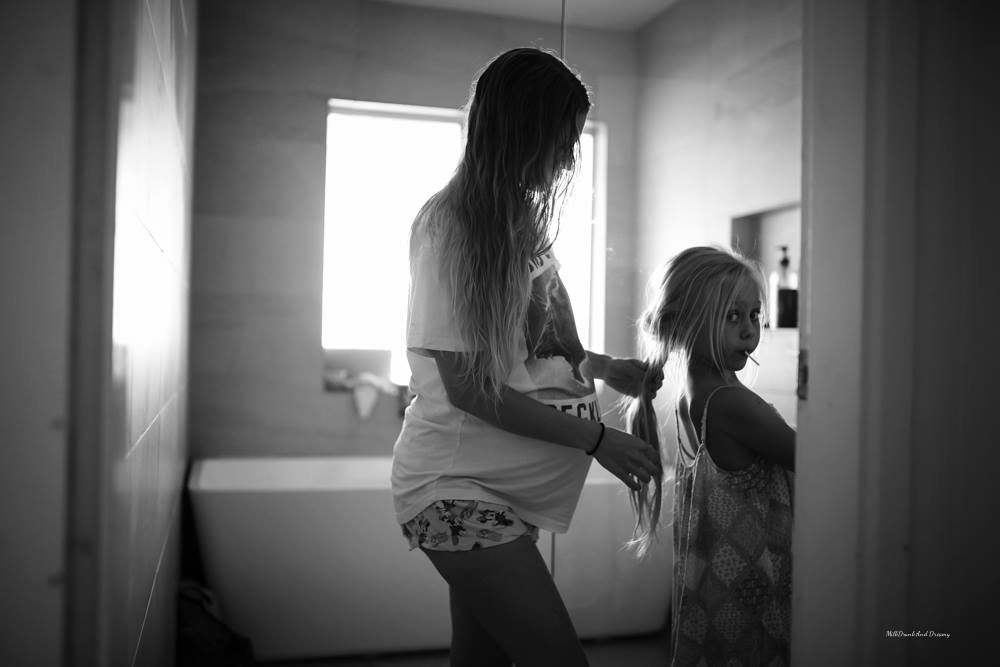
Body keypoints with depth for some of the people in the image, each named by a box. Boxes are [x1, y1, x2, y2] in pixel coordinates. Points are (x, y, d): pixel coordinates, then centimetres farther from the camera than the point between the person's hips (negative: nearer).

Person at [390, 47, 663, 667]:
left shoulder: (523, 218, 11)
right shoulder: (449, 224, -14)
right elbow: (468, 387, -17)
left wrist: (596, 364, 3)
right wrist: (597, 439, -13)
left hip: (504, 479, 8)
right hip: (455, 484, -8)